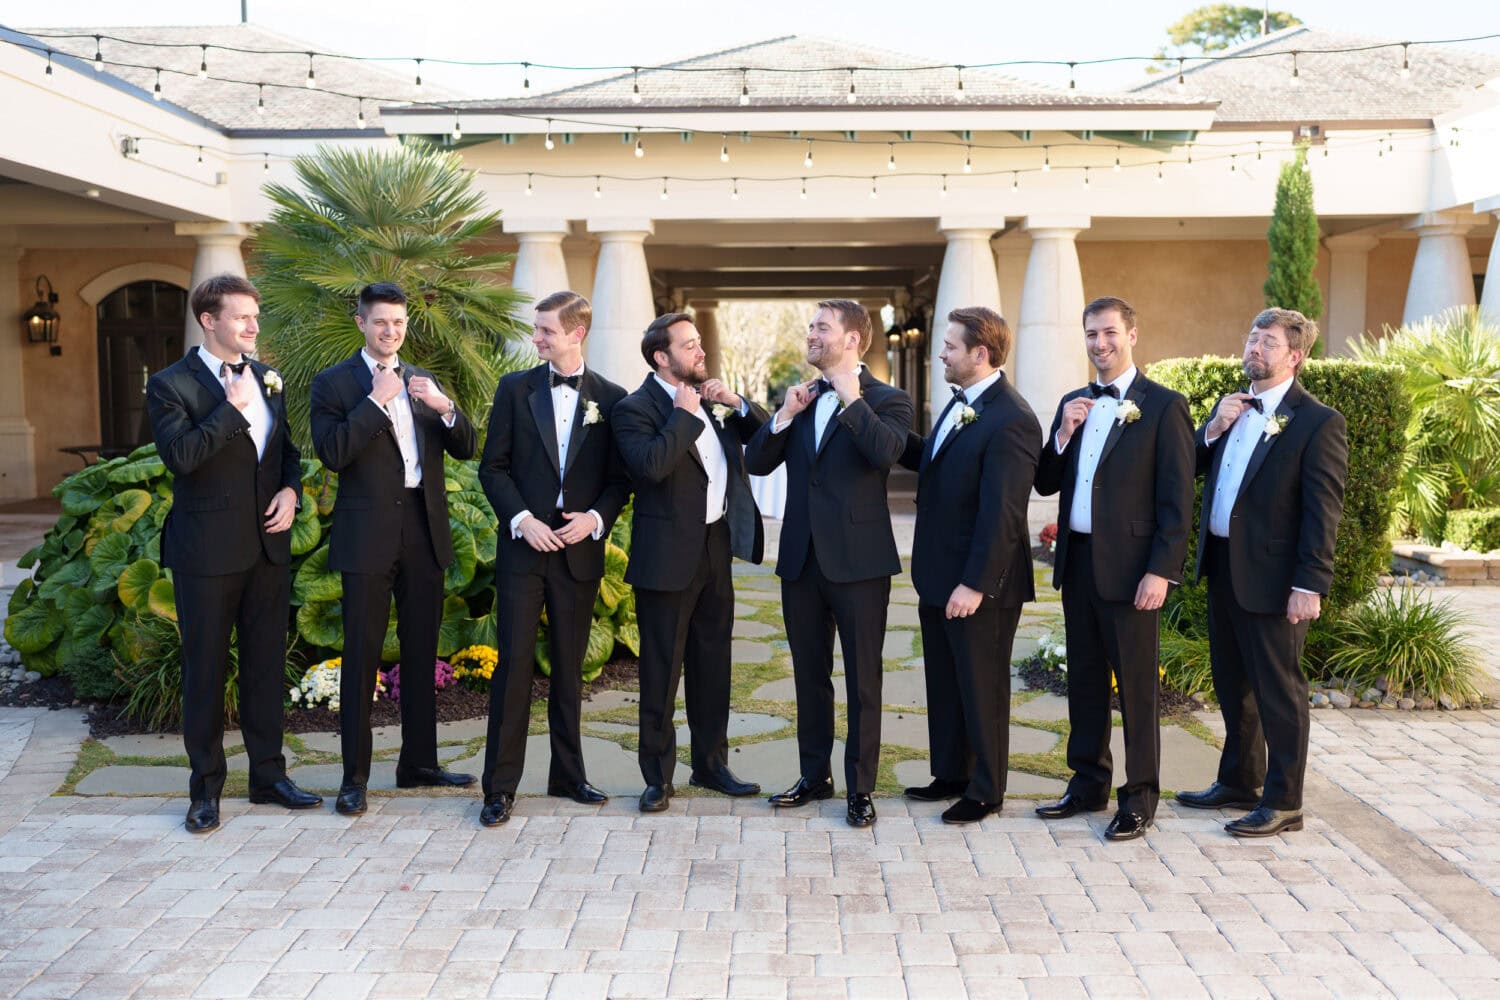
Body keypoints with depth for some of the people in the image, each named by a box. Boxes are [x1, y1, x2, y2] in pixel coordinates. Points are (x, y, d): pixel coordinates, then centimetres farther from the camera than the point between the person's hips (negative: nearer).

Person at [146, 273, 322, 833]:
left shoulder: (267, 379, 10)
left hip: (268, 545, 5)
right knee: (205, 669, 5)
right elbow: (179, 455, -22)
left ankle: (268, 774, 24)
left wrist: (290, 490, -1)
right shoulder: (171, 384, -8)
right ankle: (205, 788, 17)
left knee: (267, 662, 12)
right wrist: (233, 406, -20)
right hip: (207, 551, -5)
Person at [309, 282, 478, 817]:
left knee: (421, 652, 12)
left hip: (424, 532, 5)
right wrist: (377, 401, -17)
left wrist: (443, 406, -10)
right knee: (361, 656, -1)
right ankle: (354, 776, 8)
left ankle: (419, 763, 23)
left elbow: (465, 448, 7)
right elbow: (332, 451, -15)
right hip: (368, 535, -5)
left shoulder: (423, 382, 14)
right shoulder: (333, 383, -1)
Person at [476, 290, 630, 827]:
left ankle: (568, 774, 23)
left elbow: (620, 477, 6)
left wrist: (596, 517, -11)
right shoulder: (515, 389, 4)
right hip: (524, 545, -1)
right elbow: (493, 466, 2)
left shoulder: (611, 397, 4)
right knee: (514, 663, -3)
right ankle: (500, 785, 3)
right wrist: (520, 518, -11)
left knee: (569, 667, 11)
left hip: (579, 550, 1)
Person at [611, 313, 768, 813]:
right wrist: (686, 413, -19)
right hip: (668, 555, -7)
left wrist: (738, 404, -1)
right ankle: (658, 776, 14)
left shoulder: (710, 398, 12)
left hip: (716, 547, 7)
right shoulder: (635, 408, -10)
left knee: (713, 662, 15)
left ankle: (711, 763, 27)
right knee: (662, 669, 3)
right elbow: (651, 463, -29)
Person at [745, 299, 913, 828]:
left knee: (863, 679, 4)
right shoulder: (801, 398, 11)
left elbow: (886, 452, -25)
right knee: (809, 674, 15)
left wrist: (851, 397, -21)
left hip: (859, 560, -6)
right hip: (801, 557, 6)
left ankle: (860, 788, 14)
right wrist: (784, 416, -7)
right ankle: (815, 776, 29)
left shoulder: (886, 400, -5)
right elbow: (756, 463, 5)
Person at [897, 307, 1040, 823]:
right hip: (938, 576, 9)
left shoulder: (1011, 420, -22)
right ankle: (950, 775, 34)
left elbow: (1001, 513, -25)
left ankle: (986, 790, 22)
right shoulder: (959, 402, 8)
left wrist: (975, 585, -24)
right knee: (943, 681, 19)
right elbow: (932, 461, 21)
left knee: (981, 686, 6)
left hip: (978, 583, -9)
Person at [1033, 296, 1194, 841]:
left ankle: (1140, 796, 13)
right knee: (1084, 676, 15)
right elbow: (1046, 485, 12)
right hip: (1077, 561, 6)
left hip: (1128, 566, -6)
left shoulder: (1163, 405, -6)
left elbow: (1177, 499, -10)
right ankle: (1089, 781, 27)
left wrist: (1162, 570, -17)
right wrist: (1063, 434, -5)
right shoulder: (1074, 404, 13)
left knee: (1136, 682, 2)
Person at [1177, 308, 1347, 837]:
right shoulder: (1231, 408, 12)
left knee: (1279, 690, 2)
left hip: (1271, 575, -8)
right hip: (1221, 565, 8)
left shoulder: (1317, 421, -11)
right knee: (1232, 683, 18)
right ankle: (1238, 782, 33)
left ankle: (1283, 802, 14)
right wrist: (1212, 430, -5)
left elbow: (1323, 512, -15)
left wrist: (1309, 586, -19)